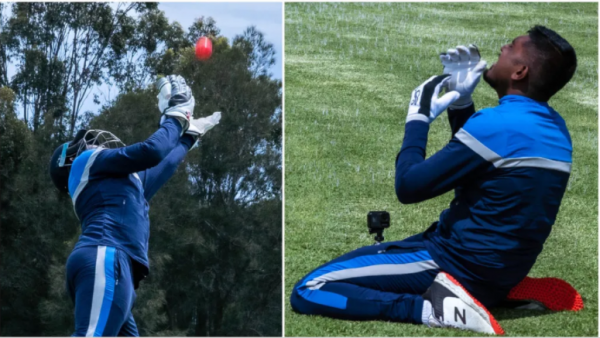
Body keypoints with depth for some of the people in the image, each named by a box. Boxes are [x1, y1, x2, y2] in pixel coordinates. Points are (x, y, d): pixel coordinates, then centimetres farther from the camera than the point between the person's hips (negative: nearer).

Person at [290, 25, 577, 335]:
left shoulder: (497, 124, -21)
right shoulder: (554, 129, 5)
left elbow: (408, 187, -15)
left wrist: (418, 118, -1)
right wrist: (460, 102, 10)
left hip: (459, 266, -9)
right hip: (501, 273, 9)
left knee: (307, 291, -12)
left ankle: (432, 309, -20)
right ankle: (482, 295, 13)